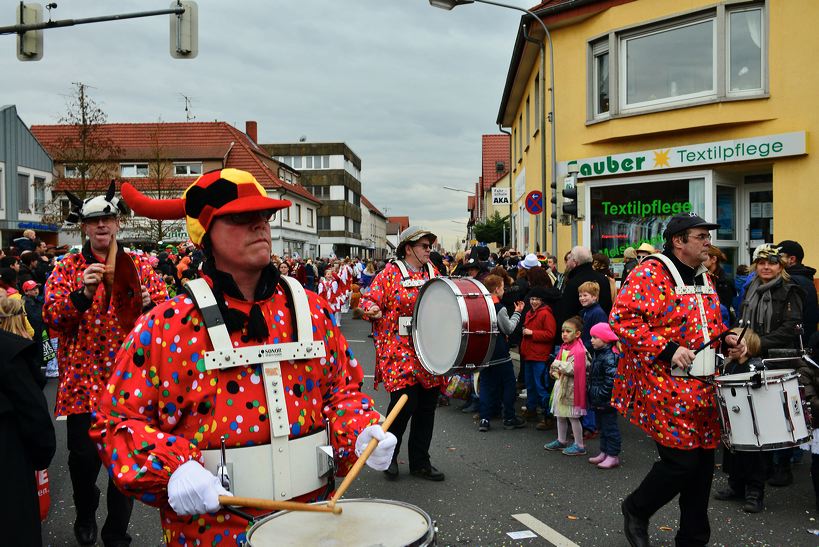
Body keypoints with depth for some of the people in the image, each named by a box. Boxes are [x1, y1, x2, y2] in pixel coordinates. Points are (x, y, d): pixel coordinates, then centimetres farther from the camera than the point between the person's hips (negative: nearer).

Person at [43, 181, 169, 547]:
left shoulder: (141, 265, 6)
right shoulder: (67, 269, 5)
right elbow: (50, 317, -6)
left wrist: (148, 304, -18)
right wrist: (83, 293, -22)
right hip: (84, 380, 0)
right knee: (84, 458, 2)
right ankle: (85, 515, 34)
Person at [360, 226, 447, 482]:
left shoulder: (433, 273, 13)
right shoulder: (390, 274, -4)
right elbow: (369, 301, -6)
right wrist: (372, 310, -27)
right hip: (399, 352, -6)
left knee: (427, 408, 9)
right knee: (405, 402, -12)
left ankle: (420, 461, 23)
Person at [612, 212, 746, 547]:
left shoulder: (704, 279, 15)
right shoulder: (649, 274, -11)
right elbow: (621, 318, -20)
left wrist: (726, 340, 7)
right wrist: (667, 350, -23)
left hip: (704, 391, 8)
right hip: (666, 390, -8)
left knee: (703, 462, 10)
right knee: (681, 461, -8)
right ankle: (636, 510, 20)